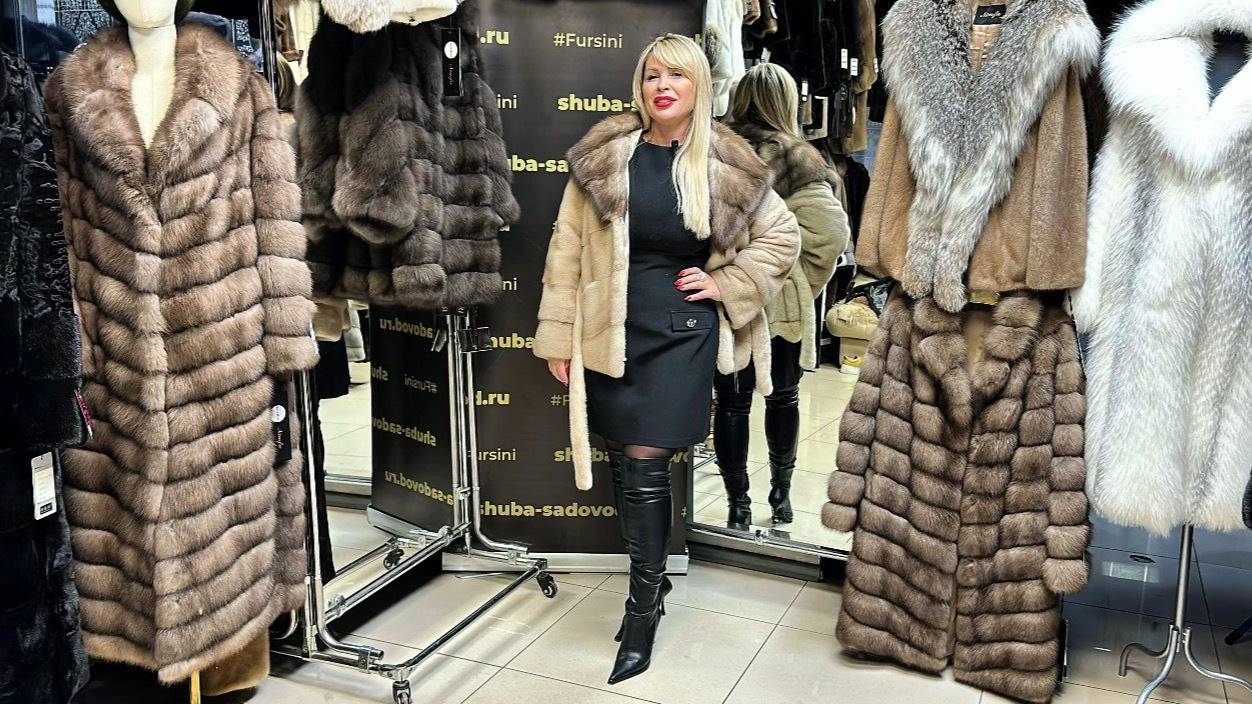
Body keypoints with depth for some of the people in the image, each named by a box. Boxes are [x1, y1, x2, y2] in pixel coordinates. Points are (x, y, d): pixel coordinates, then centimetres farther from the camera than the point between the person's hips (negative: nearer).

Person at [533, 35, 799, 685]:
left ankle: (642, 608, 11)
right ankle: (652, 578, 32)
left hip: (681, 335, -2)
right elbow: (568, 249, 3)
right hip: (609, 333, 2)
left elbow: (782, 238, 10)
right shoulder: (604, 156, 1)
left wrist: (723, 283, -2)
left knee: (645, 466, -5)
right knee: (625, 467, 10)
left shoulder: (727, 167, 0)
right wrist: (557, 337, 2)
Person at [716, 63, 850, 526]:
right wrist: (807, 279, -3)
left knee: (732, 402, 10)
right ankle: (781, 494, 31)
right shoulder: (796, 160, -11)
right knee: (784, 398, 17)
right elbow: (832, 231, -18)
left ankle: (738, 503, 15)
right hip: (783, 300, -1)